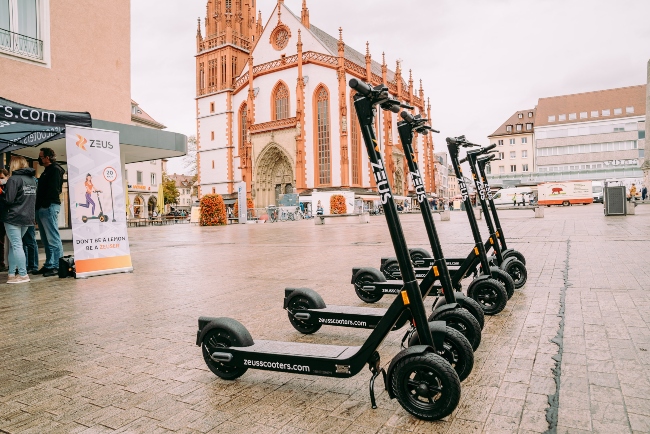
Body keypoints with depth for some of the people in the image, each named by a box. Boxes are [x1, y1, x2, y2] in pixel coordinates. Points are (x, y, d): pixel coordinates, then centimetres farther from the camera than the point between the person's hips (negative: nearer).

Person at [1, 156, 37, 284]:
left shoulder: (14, 179, -11)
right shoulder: (33, 179, 12)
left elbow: (8, 199, -15)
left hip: (13, 218, -7)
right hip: (27, 217, 7)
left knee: (16, 245, -4)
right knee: (14, 245, 14)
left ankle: (23, 275, -4)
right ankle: (11, 273, 15)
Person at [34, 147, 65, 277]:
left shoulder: (55, 169, -6)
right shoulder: (46, 172, 24)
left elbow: (53, 189, -17)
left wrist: (45, 205, -20)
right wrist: (38, 206, 13)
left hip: (49, 207, -10)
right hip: (42, 208, 10)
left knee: (53, 238, -10)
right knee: (46, 239, 11)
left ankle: (57, 266, -8)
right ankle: (49, 265, 16)